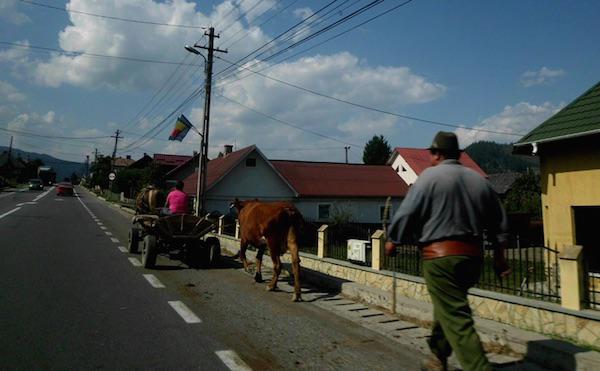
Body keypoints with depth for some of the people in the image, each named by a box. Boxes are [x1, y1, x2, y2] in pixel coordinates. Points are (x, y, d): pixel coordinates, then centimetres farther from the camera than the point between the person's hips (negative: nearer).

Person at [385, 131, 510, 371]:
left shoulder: (430, 176, -6)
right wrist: (499, 256, 24)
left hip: (440, 255, -7)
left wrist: (392, 241, 5)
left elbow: (407, 213, -10)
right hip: (473, 255, 7)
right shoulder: (479, 180, 13)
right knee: (448, 307, 22)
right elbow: (499, 221, 17)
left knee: (456, 319, -5)